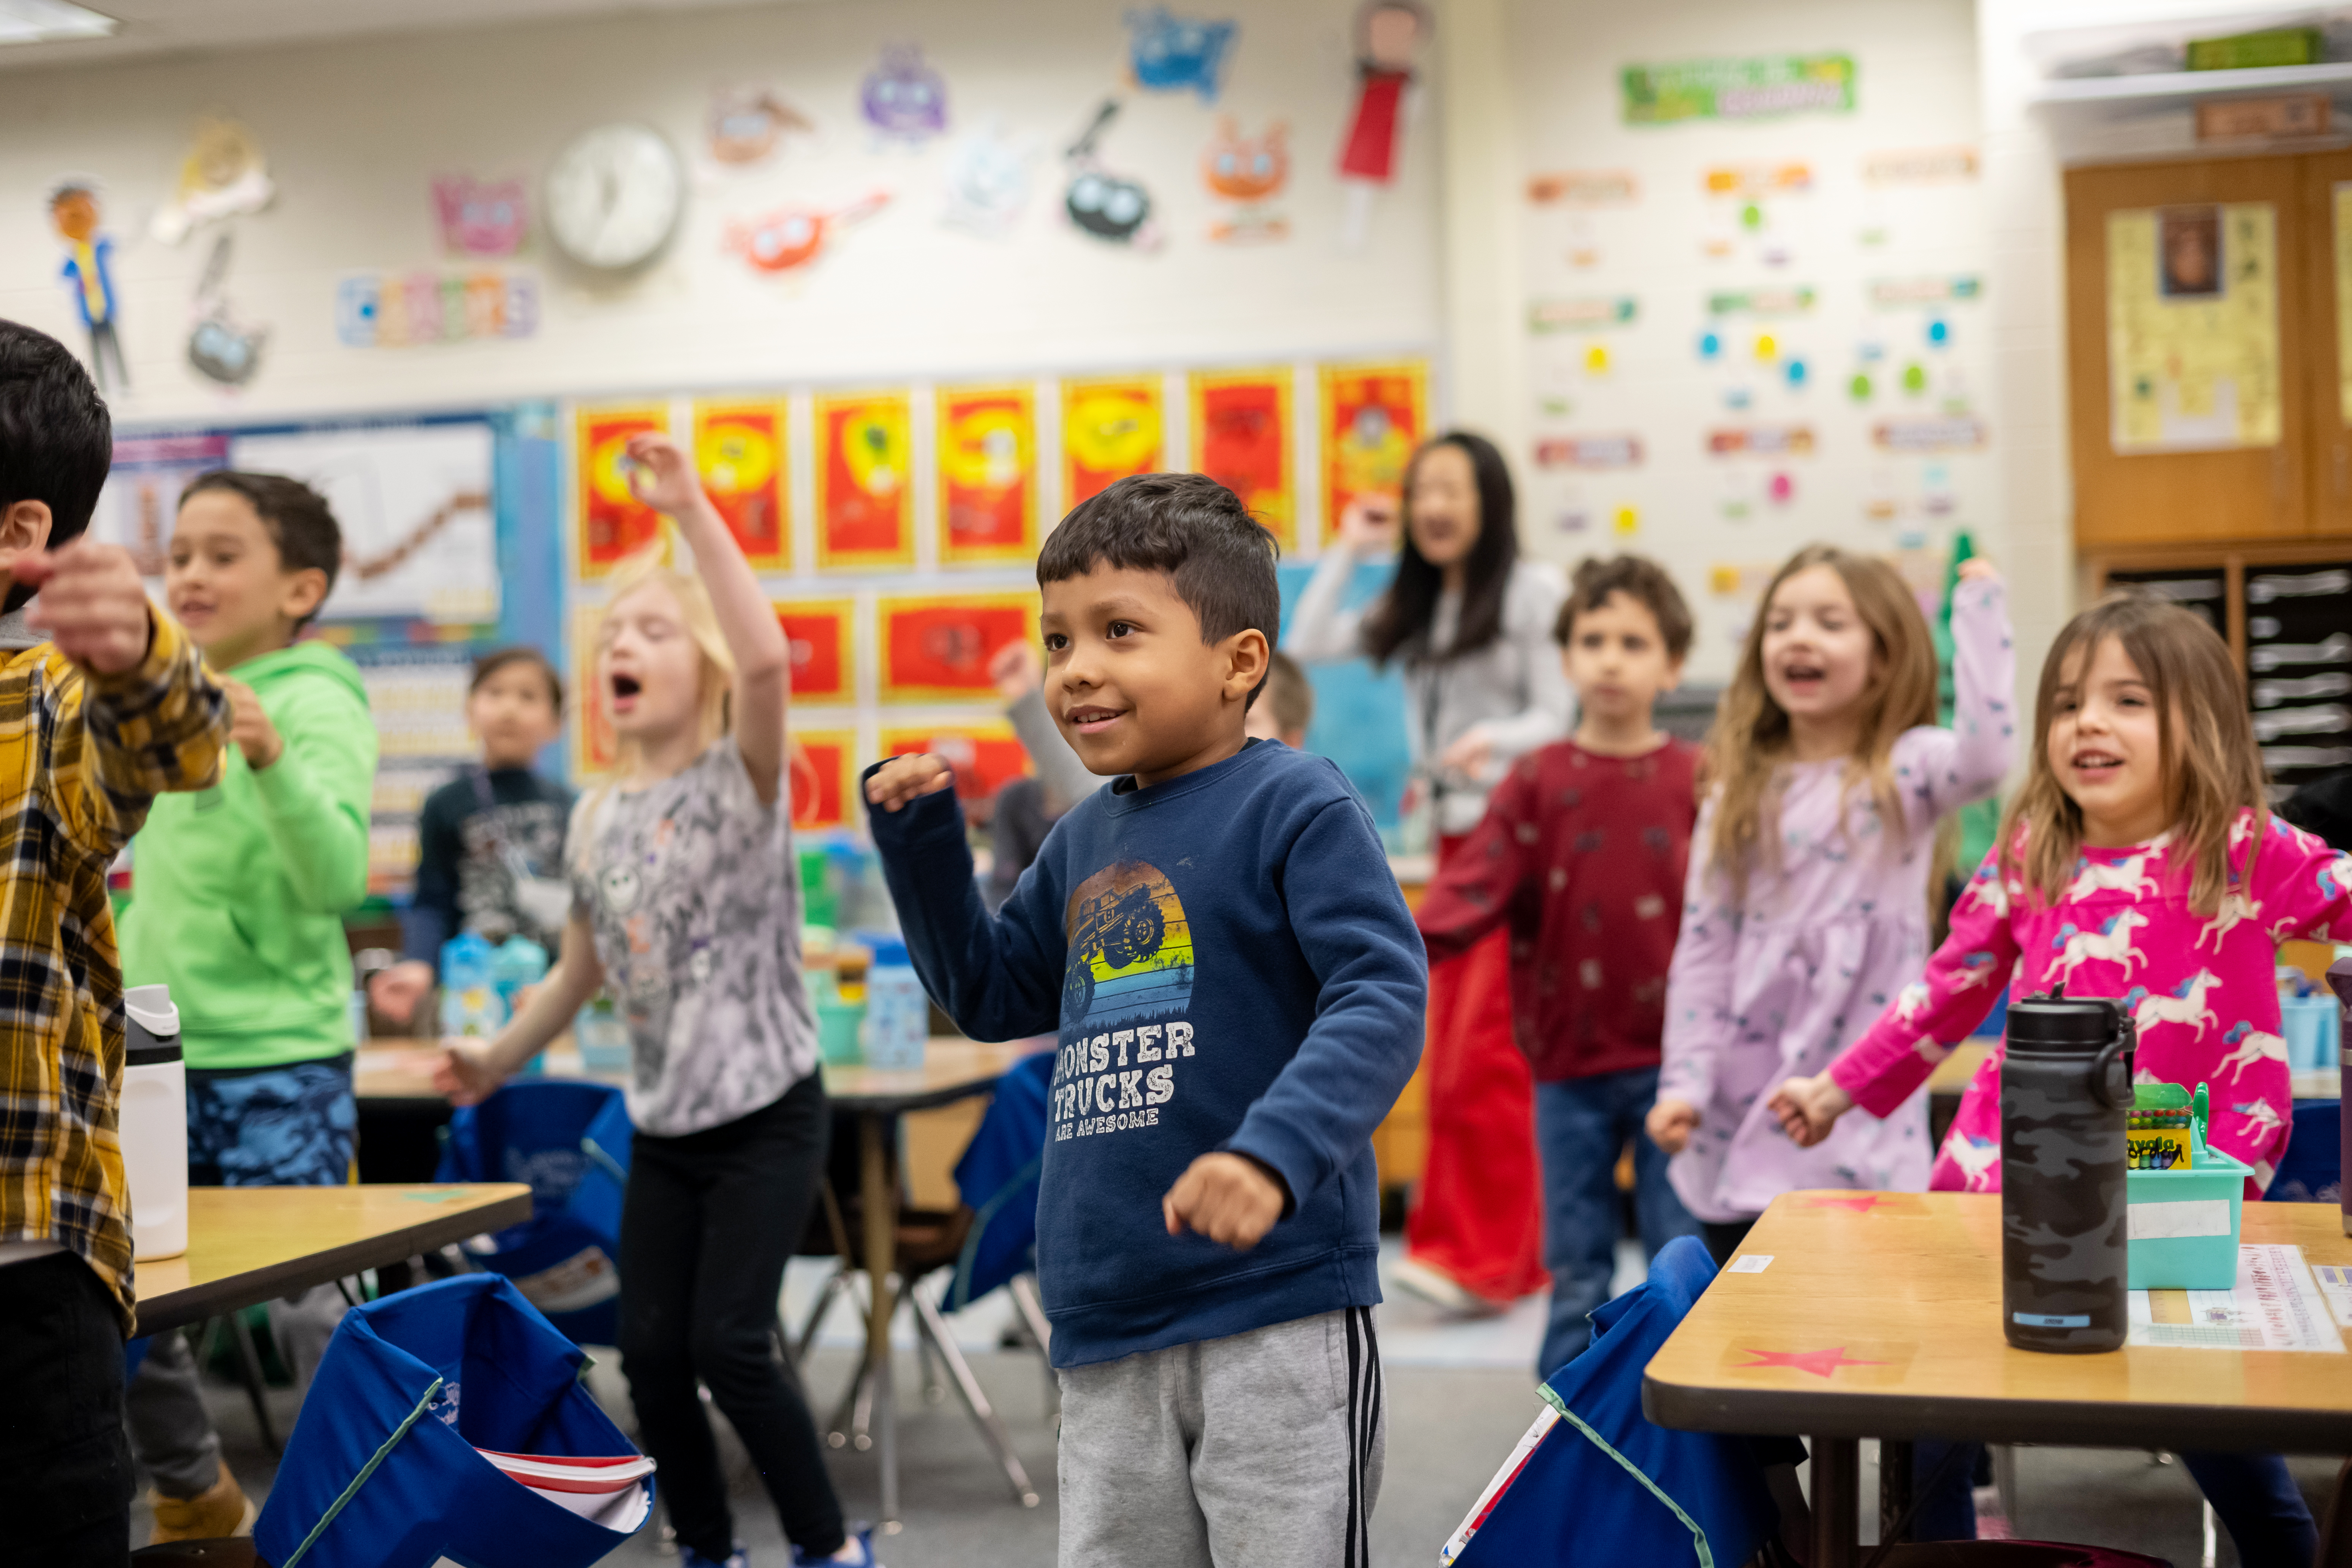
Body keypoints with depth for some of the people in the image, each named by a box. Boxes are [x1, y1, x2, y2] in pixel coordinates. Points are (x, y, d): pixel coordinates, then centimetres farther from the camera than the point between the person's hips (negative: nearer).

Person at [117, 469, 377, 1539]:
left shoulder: (316, 704, -9)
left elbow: (340, 875, -24)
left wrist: (273, 761, -37)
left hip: (280, 1060, -7)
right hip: (160, 1056, 7)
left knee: (307, 1306, -5)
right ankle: (194, 1499, 33)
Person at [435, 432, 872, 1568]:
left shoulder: (741, 778, -11)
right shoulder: (596, 820, 6)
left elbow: (767, 659, -33)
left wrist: (691, 510, -36)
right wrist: (497, 1060, 18)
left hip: (767, 1113, -6)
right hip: (662, 1126, 6)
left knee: (727, 1343, -10)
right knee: (649, 1347, 4)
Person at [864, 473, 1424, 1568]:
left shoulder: (1294, 806, -10)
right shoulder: (1085, 839, 13)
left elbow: (1384, 998, -19)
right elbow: (993, 997, 24)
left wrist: (1273, 1153, -34)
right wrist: (919, 839, 11)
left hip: (1277, 1304, -7)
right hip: (1108, 1319, 7)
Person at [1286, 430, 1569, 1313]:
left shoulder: (1533, 591, -3)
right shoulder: (1415, 608, 17)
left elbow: (1559, 718, -7)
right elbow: (1305, 647, 11)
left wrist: (1494, 740, -26)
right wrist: (1348, 551, 11)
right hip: (1453, 839, 8)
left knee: (1485, 1057, -13)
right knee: (1450, 1056, 7)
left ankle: (1481, 1255, -10)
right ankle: (1512, 1255, 14)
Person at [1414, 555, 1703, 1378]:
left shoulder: (1699, 781, 0)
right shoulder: (1538, 781, 1)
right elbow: (1477, 884, -9)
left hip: (1670, 1059, -1)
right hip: (1569, 1061, 1)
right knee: (1576, 1270, 10)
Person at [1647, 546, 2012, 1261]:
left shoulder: (1904, 771, -1)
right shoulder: (1741, 789, 7)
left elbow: (1984, 753, -25)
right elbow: (1703, 948, 5)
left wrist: (1979, 608, -19)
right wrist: (1686, 1081, -3)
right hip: (1738, 1120, 3)